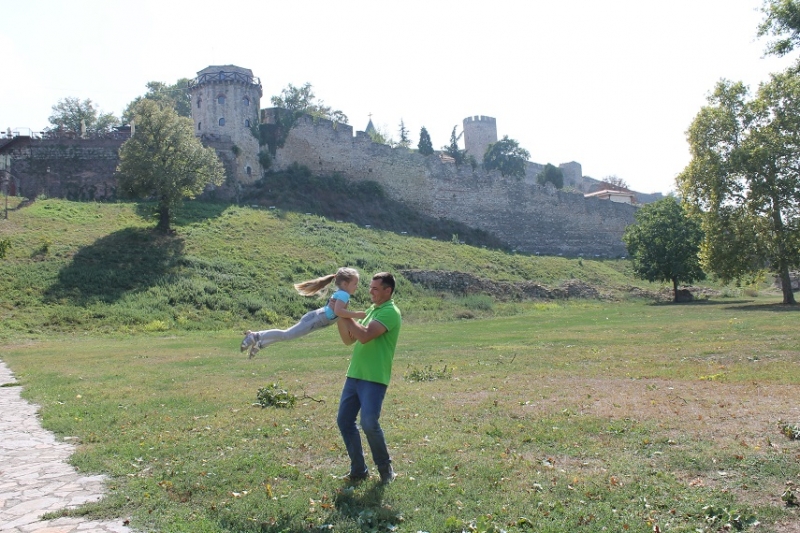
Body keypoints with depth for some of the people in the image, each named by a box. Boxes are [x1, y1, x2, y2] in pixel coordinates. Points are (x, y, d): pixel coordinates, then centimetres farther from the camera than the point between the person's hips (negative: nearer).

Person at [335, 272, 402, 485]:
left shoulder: (390, 312, -11)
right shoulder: (372, 310, 17)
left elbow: (365, 336, -23)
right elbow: (349, 340, 18)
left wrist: (345, 316, -15)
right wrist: (339, 318, 5)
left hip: (374, 379, -9)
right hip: (354, 375, 9)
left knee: (369, 423, -13)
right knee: (344, 421, 7)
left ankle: (385, 468, 10)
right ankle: (358, 469, 18)